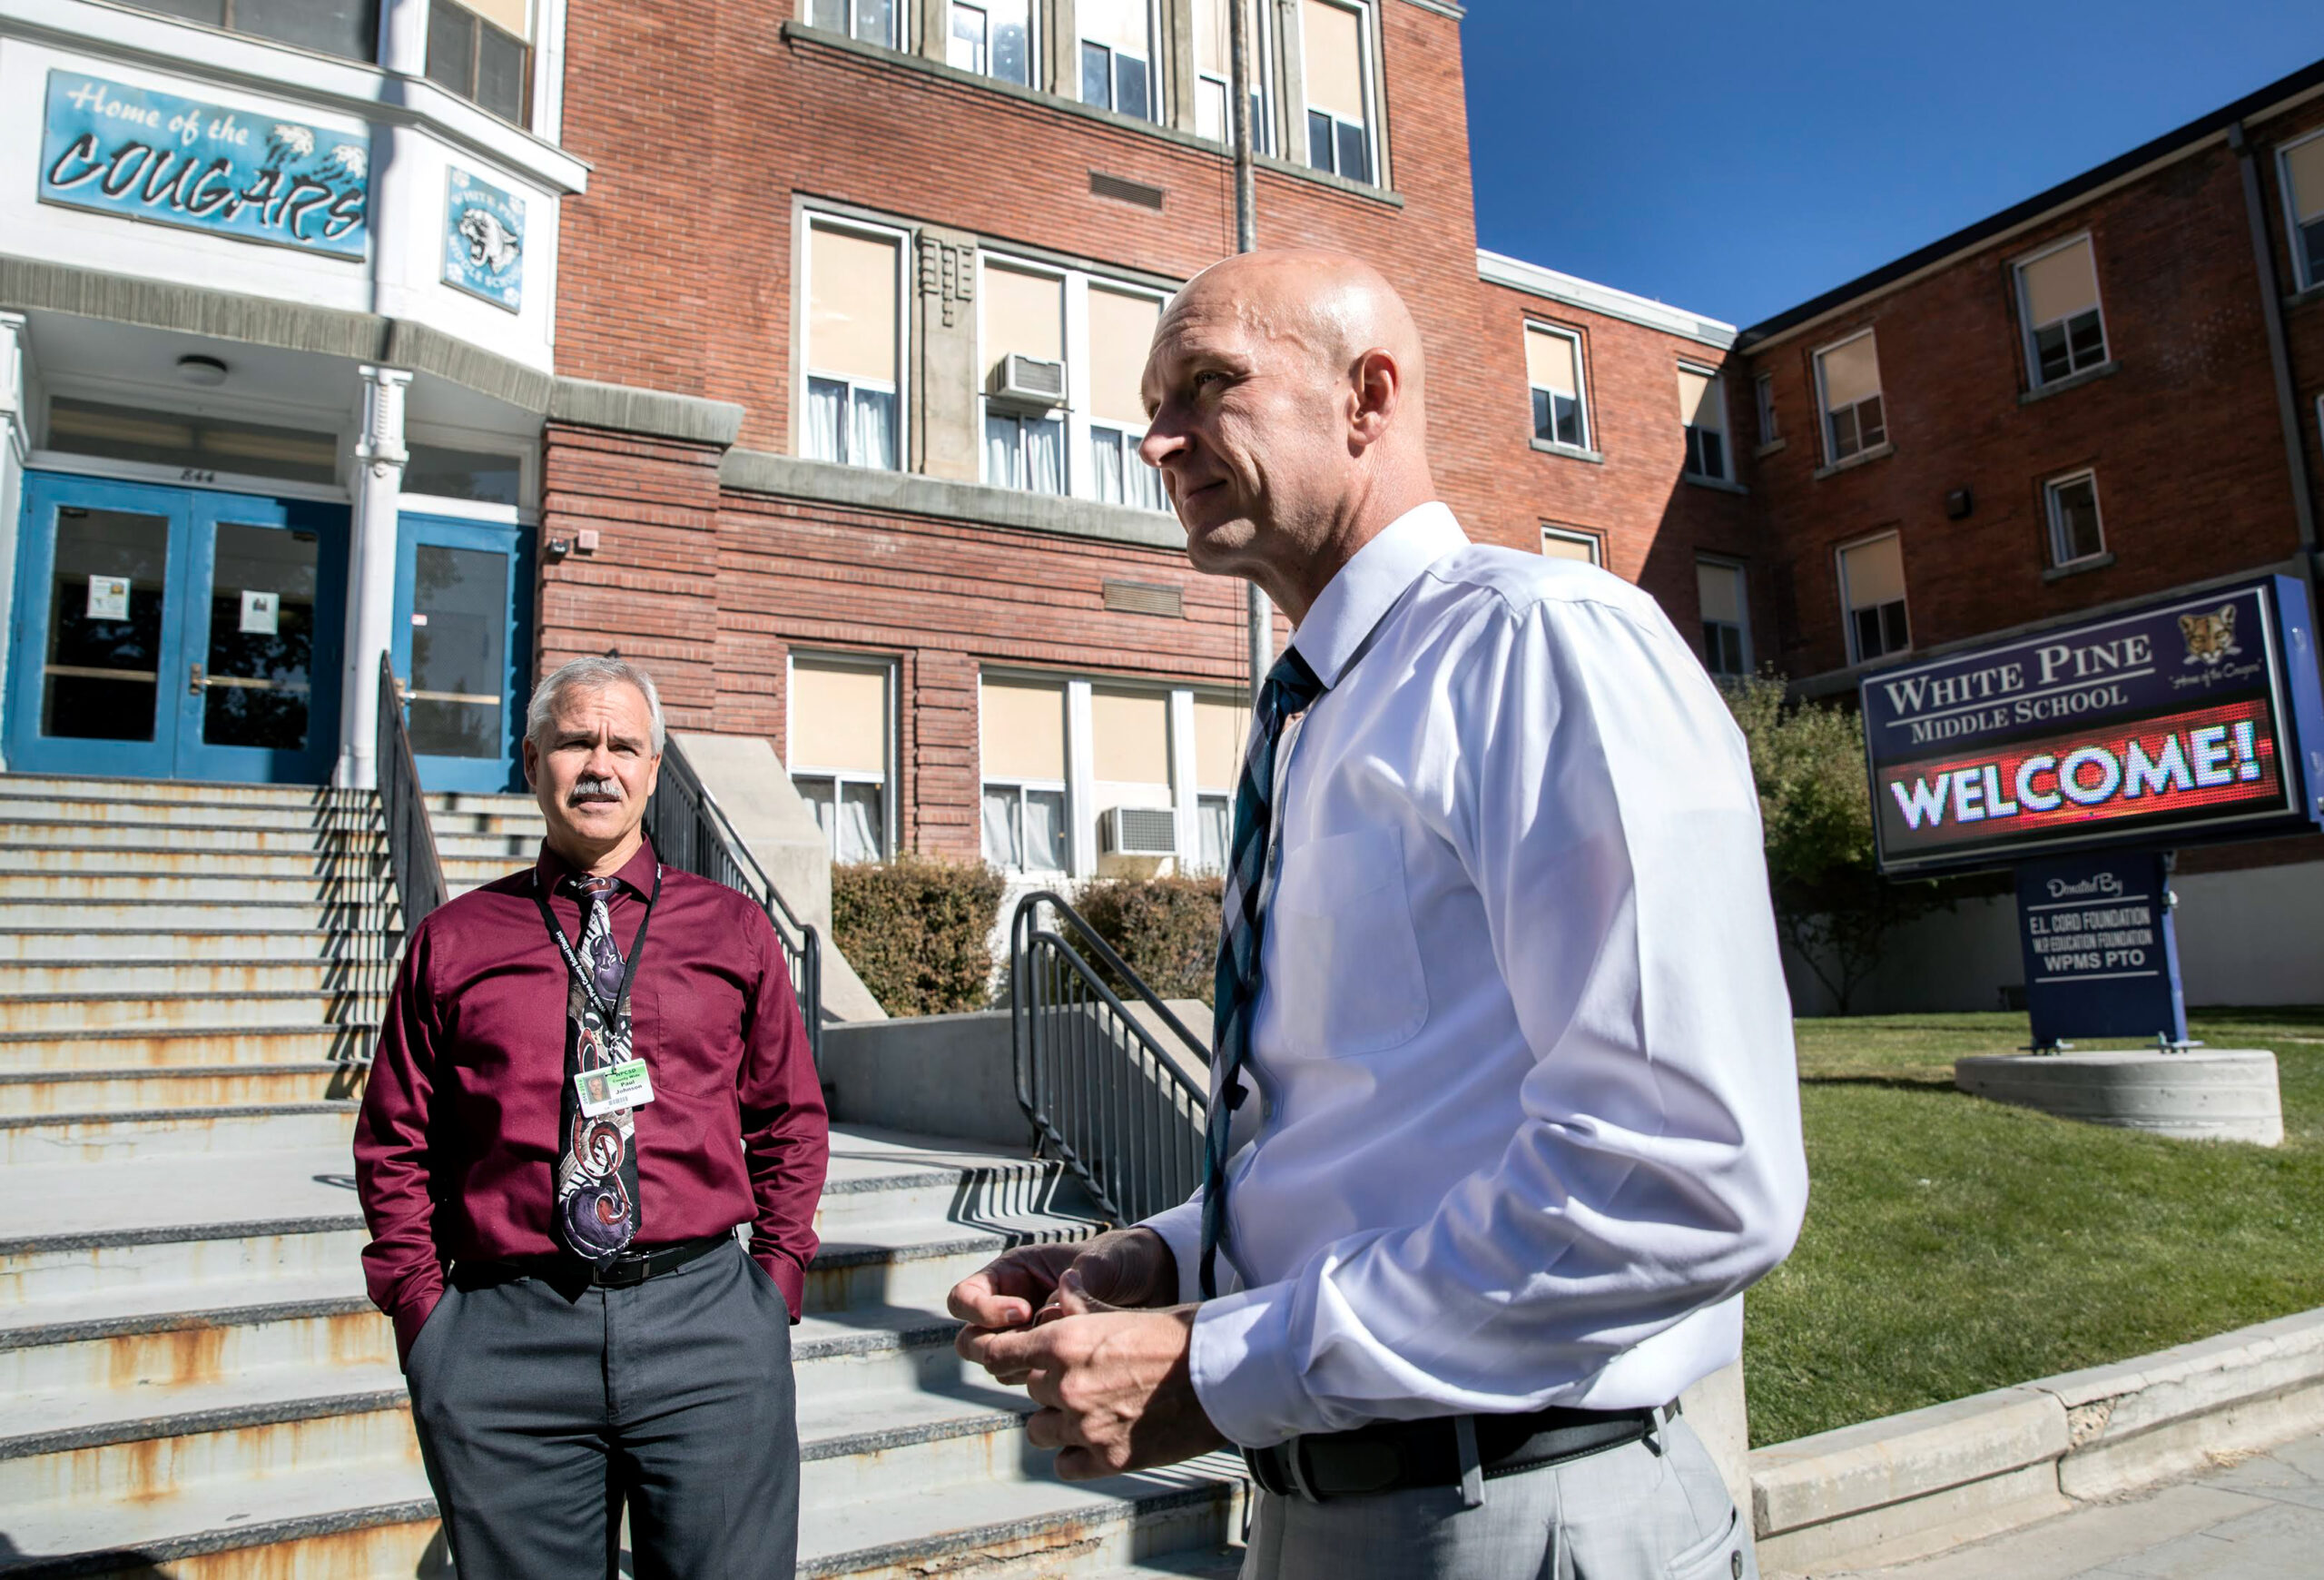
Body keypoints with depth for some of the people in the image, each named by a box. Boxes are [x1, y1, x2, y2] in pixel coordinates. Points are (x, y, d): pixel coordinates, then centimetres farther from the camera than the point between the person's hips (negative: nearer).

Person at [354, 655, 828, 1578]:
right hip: (504, 1338, 0)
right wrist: (425, 1312, 2)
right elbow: (394, 1147, 12)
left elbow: (791, 1121, 12)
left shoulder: (733, 929, 8)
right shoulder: (453, 941, 8)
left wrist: (774, 1286, 3)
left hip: (707, 1327, 0)